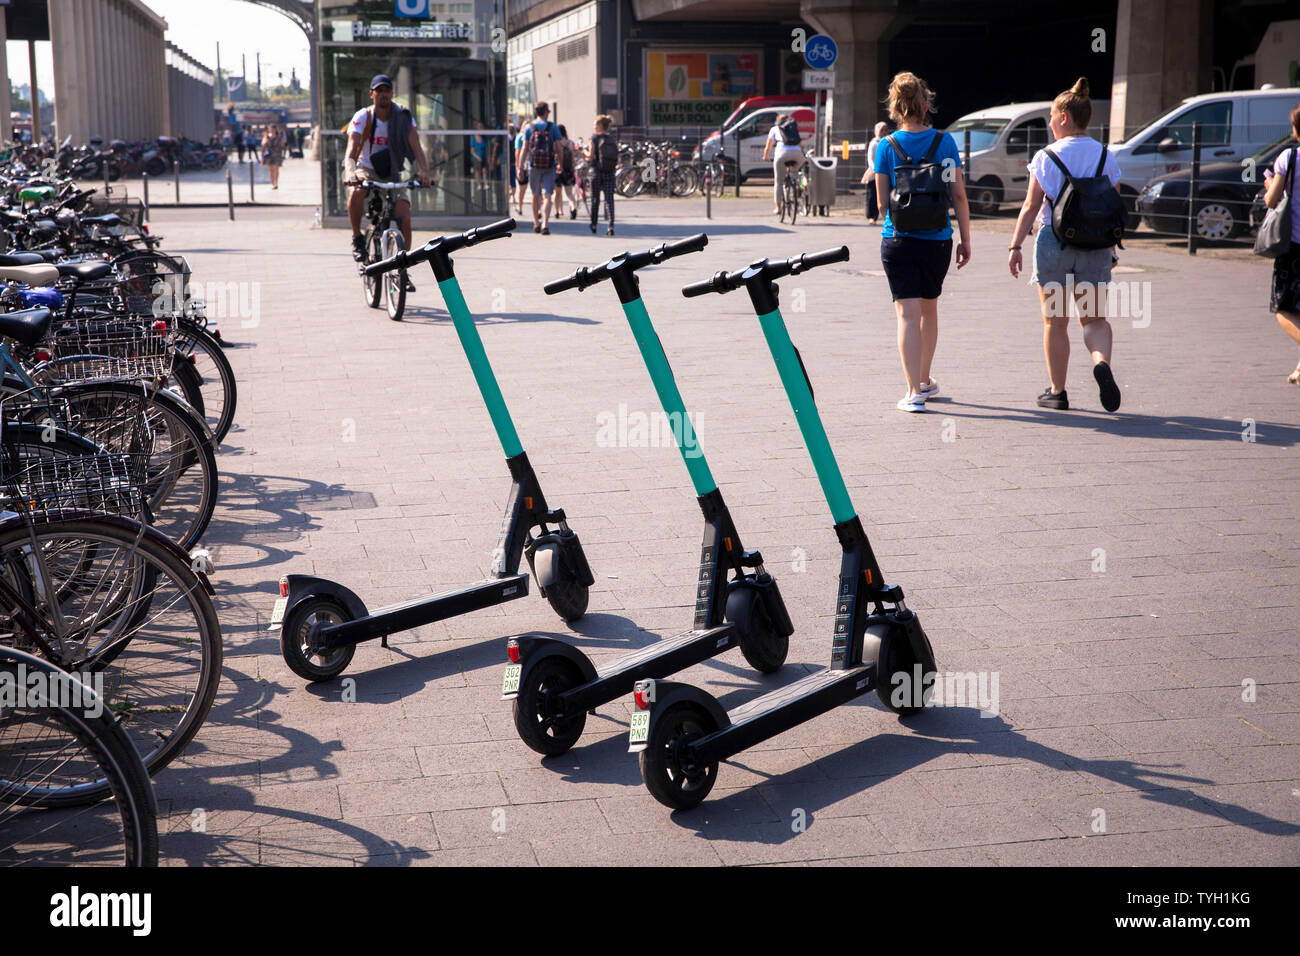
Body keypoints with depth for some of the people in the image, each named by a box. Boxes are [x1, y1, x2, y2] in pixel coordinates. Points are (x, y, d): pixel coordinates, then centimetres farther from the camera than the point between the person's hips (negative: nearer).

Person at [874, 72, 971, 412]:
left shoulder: (886, 146, -5)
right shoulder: (945, 142, -3)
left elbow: (882, 199, -1)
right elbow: (959, 195, -1)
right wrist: (966, 239, 5)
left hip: (898, 240, -2)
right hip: (937, 240, 2)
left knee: (907, 313, -3)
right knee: (929, 308, 19)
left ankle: (915, 392, -11)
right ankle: (925, 381, 34)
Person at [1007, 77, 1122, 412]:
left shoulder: (1046, 157, -6)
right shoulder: (1105, 156, 4)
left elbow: (1031, 207, -8)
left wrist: (1015, 246, -2)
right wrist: (1111, 247, 16)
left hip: (1054, 242, -2)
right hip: (1095, 246, 3)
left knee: (1055, 321, 8)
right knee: (1094, 319, 11)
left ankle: (1057, 391, 14)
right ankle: (1102, 362, -19)